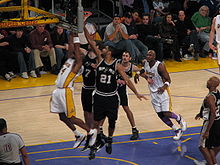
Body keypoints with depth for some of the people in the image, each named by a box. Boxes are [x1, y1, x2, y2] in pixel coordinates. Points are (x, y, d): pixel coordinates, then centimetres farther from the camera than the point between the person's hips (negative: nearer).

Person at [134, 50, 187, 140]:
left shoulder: (160, 66, -23)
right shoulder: (145, 63, -4)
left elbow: (168, 80, -19)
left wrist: (164, 87, -39)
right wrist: (138, 74, 1)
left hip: (162, 91, -6)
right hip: (153, 93, 6)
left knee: (166, 113, -12)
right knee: (160, 115, 5)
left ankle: (180, 119, 22)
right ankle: (177, 131, 20)